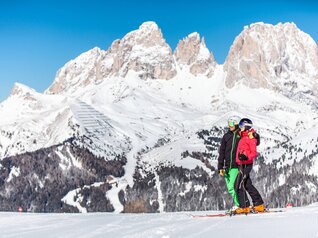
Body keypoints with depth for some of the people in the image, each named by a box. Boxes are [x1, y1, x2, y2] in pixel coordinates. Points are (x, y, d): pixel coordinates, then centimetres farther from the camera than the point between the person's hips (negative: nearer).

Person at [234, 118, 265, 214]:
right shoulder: (243, 137, 18)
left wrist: (246, 157, -30)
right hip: (242, 164, 10)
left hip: (246, 164, -10)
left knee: (239, 185, -12)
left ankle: (244, 207, -10)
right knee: (248, 185, 14)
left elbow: (254, 153, -15)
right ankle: (259, 205, 20)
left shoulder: (250, 137, -9)